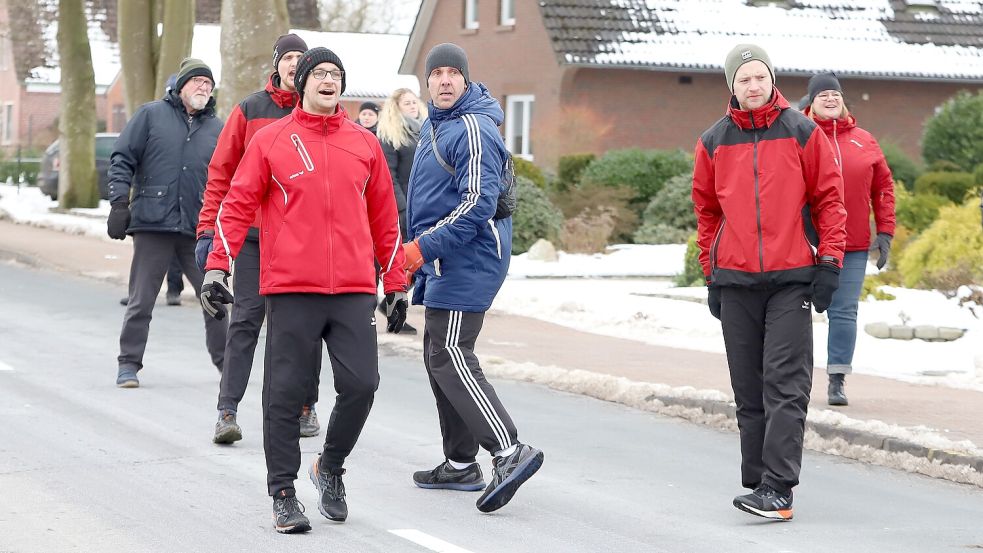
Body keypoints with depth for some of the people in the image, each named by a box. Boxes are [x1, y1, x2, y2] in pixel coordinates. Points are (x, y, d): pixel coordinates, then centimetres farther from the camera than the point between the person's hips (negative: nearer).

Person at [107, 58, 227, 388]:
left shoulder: (216, 129, 13)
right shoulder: (152, 114, 5)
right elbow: (122, 159, 3)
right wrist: (119, 203, -6)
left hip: (199, 228, 3)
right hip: (152, 224, -2)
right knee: (142, 299, 1)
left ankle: (224, 361, 16)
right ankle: (129, 364, 10)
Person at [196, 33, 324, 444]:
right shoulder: (250, 110, 3)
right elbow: (221, 172, 3)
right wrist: (208, 229, -3)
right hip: (255, 236, -1)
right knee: (245, 320, -5)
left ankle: (306, 406, 19)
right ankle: (227, 410, -6)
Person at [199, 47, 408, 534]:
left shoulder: (364, 144, 12)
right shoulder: (270, 140, 4)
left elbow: (384, 219, 16)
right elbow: (237, 206, 3)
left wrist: (395, 285, 15)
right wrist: (217, 268, -7)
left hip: (353, 292, 2)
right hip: (290, 291, -2)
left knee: (360, 384, -5)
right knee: (285, 392, 0)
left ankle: (330, 467, 20)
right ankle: (283, 492, 10)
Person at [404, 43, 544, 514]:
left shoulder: (472, 129, -16)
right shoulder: (435, 124, 16)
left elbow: (477, 204, -23)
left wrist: (423, 248, -22)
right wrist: (418, 250, 21)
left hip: (466, 262, -11)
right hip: (442, 263, 11)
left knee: (450, 357, -16)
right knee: (438, 356, 13)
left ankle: (508, 451, -21)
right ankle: (460, 465, 20)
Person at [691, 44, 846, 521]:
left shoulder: (803, 133, 2)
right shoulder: (713, 142, 8)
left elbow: (829, 199, 3)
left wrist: (829, 262, -4)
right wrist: (711, 274, 13)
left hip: (792, 279, -3)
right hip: (735, 281, 3)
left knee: (786, 386, -10)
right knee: (749, 391, 7)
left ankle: (777, 488, -15)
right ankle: (757, 482, 13)